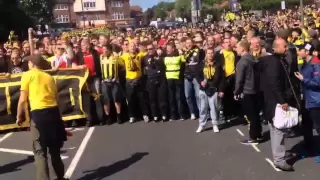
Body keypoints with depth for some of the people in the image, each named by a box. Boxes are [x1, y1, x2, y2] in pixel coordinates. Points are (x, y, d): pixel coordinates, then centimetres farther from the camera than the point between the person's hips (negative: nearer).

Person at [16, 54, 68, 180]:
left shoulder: (27, 75, 4)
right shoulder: (49, 77, 17)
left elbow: (22, 100, -1)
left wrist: (19, 116, 12)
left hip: (38, 113, -5)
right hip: (53, 112, 5)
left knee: (40, 151, 3)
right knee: (54, 149, 20)